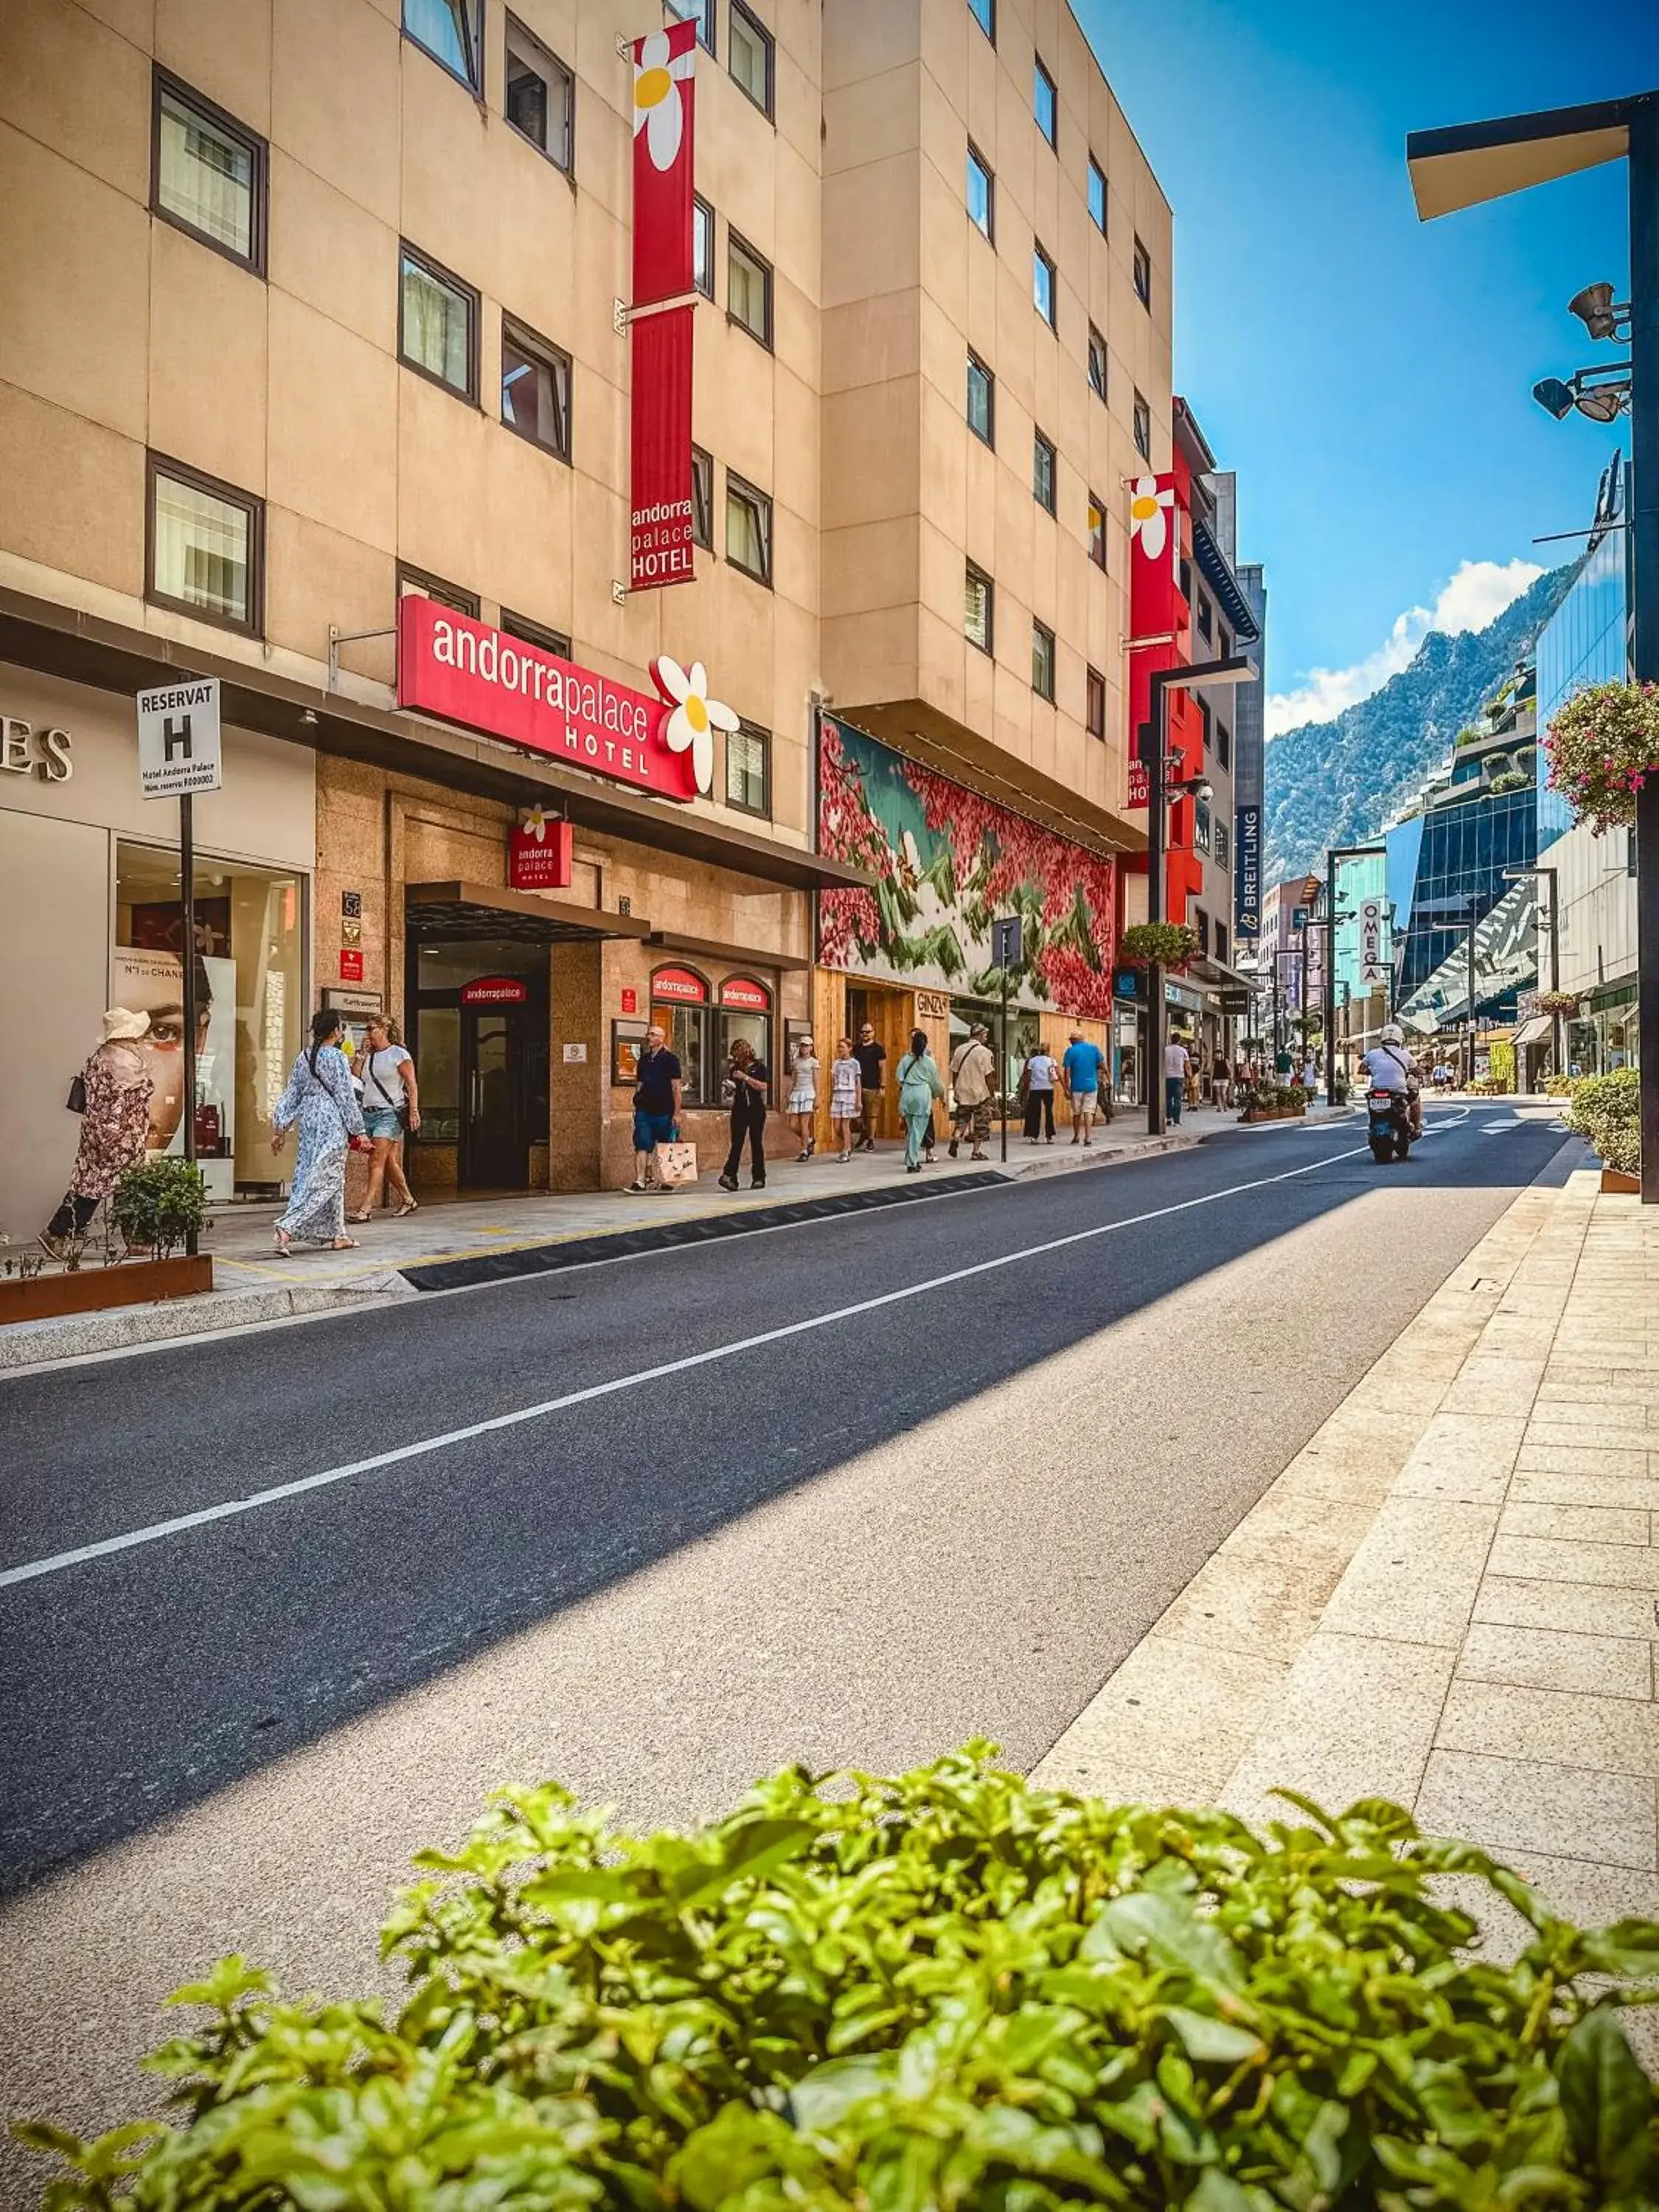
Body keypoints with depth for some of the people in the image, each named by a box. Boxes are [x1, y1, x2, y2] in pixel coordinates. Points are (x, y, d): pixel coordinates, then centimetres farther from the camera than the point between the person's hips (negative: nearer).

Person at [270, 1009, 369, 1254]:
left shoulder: (304, 1057, 8)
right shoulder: (337, 1058, -12)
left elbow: (291, 1094, 10)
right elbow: (346, 1096, -11)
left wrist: (281, 1128, 15)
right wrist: (359, 1130, -7)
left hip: (309, 1121, 8)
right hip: (332, 1123, -8)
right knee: (325, 1179, -5)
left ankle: (337, 1236, 19)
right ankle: (286, 1227, -18)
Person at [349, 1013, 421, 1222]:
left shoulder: (399, 1054, -3)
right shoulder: (369, 1056, 17)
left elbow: (411, 1084, -7)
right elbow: (354, 1076, 8)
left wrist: (414, 1110, -16)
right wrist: (362, 1053, 6)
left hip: (389, 1113, -7)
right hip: (368, 1112, 7)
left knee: (377, 1161, -13)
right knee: (388, 1161, 11)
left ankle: (366, 1209, -16)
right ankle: (408, 1200, 23)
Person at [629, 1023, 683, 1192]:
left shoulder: (670, 1059, -4)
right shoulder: (644, 1059, 12)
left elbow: (676, 1087, -6)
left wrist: (677, 1113, -10)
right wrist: (637, 1103, 10)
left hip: (664, 1113, -4)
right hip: (644, 1111, 4)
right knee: (642, 1146, -5)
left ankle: (669, 1180, 17)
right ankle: (640, 1180, -9)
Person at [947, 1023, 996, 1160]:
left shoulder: (959, 1050, 4)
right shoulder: (985, 1052, -11)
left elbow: (954, 1073, 7)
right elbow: (988, 1076, -11)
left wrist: (956, 1090, 16)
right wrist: (991, 1094, 0)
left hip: (962, 1093, 4)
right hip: (980, 1094, -4)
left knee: (961, 1120, 17)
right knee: (981, 1123, 6)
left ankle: (955, 1139, -7)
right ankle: (977, 1151, 9)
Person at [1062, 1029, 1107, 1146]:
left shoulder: (1071, 1051, -5)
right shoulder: (1094, 1048, 2)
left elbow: (1067, 1071, -7)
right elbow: (1103, 1065, 2)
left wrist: (1067, 1088, -5)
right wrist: (1099, 1077, 15)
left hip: (1076, 1087, -1)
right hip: (1091, 1085, 1)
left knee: (1076, 1113, 13)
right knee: (1089, 1112, 0)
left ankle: (1076, 1137, 24)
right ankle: (1088, 1138, -10)